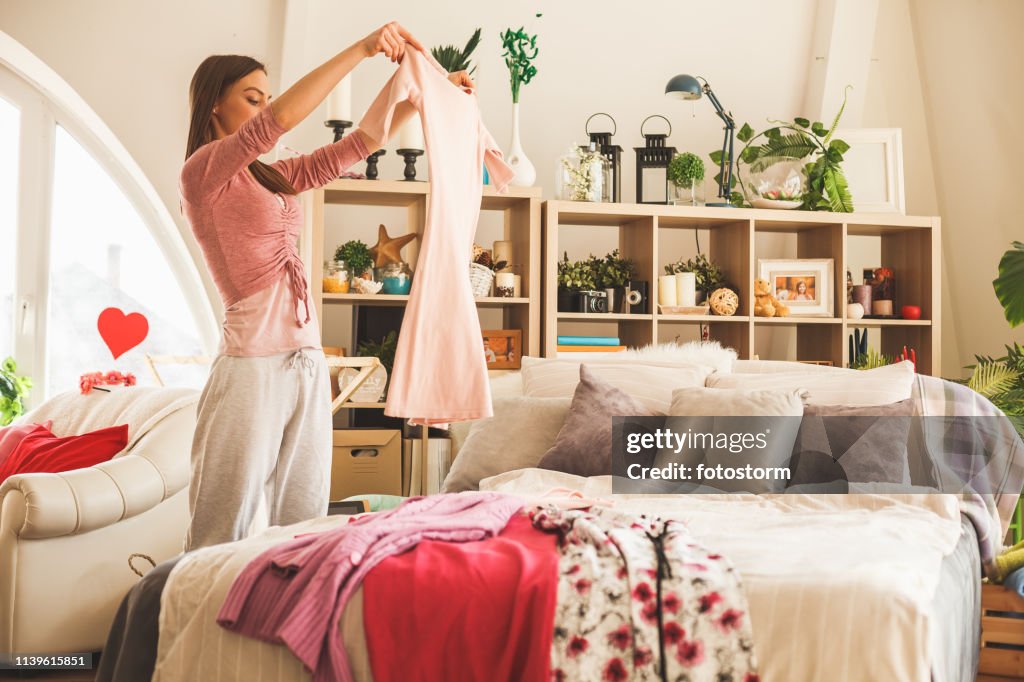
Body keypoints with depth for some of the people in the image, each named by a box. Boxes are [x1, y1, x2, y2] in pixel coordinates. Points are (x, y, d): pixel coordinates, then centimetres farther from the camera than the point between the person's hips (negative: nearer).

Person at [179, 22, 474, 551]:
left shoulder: (272, 178, 17)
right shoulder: (203, 171, -5)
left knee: (303, 529, 9)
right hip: (253, 368, -8)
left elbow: (356, 145, 19)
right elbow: (281, 119, -20)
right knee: (220, 540, -2)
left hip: (307, 366, 8)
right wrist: (362, 49, -19)